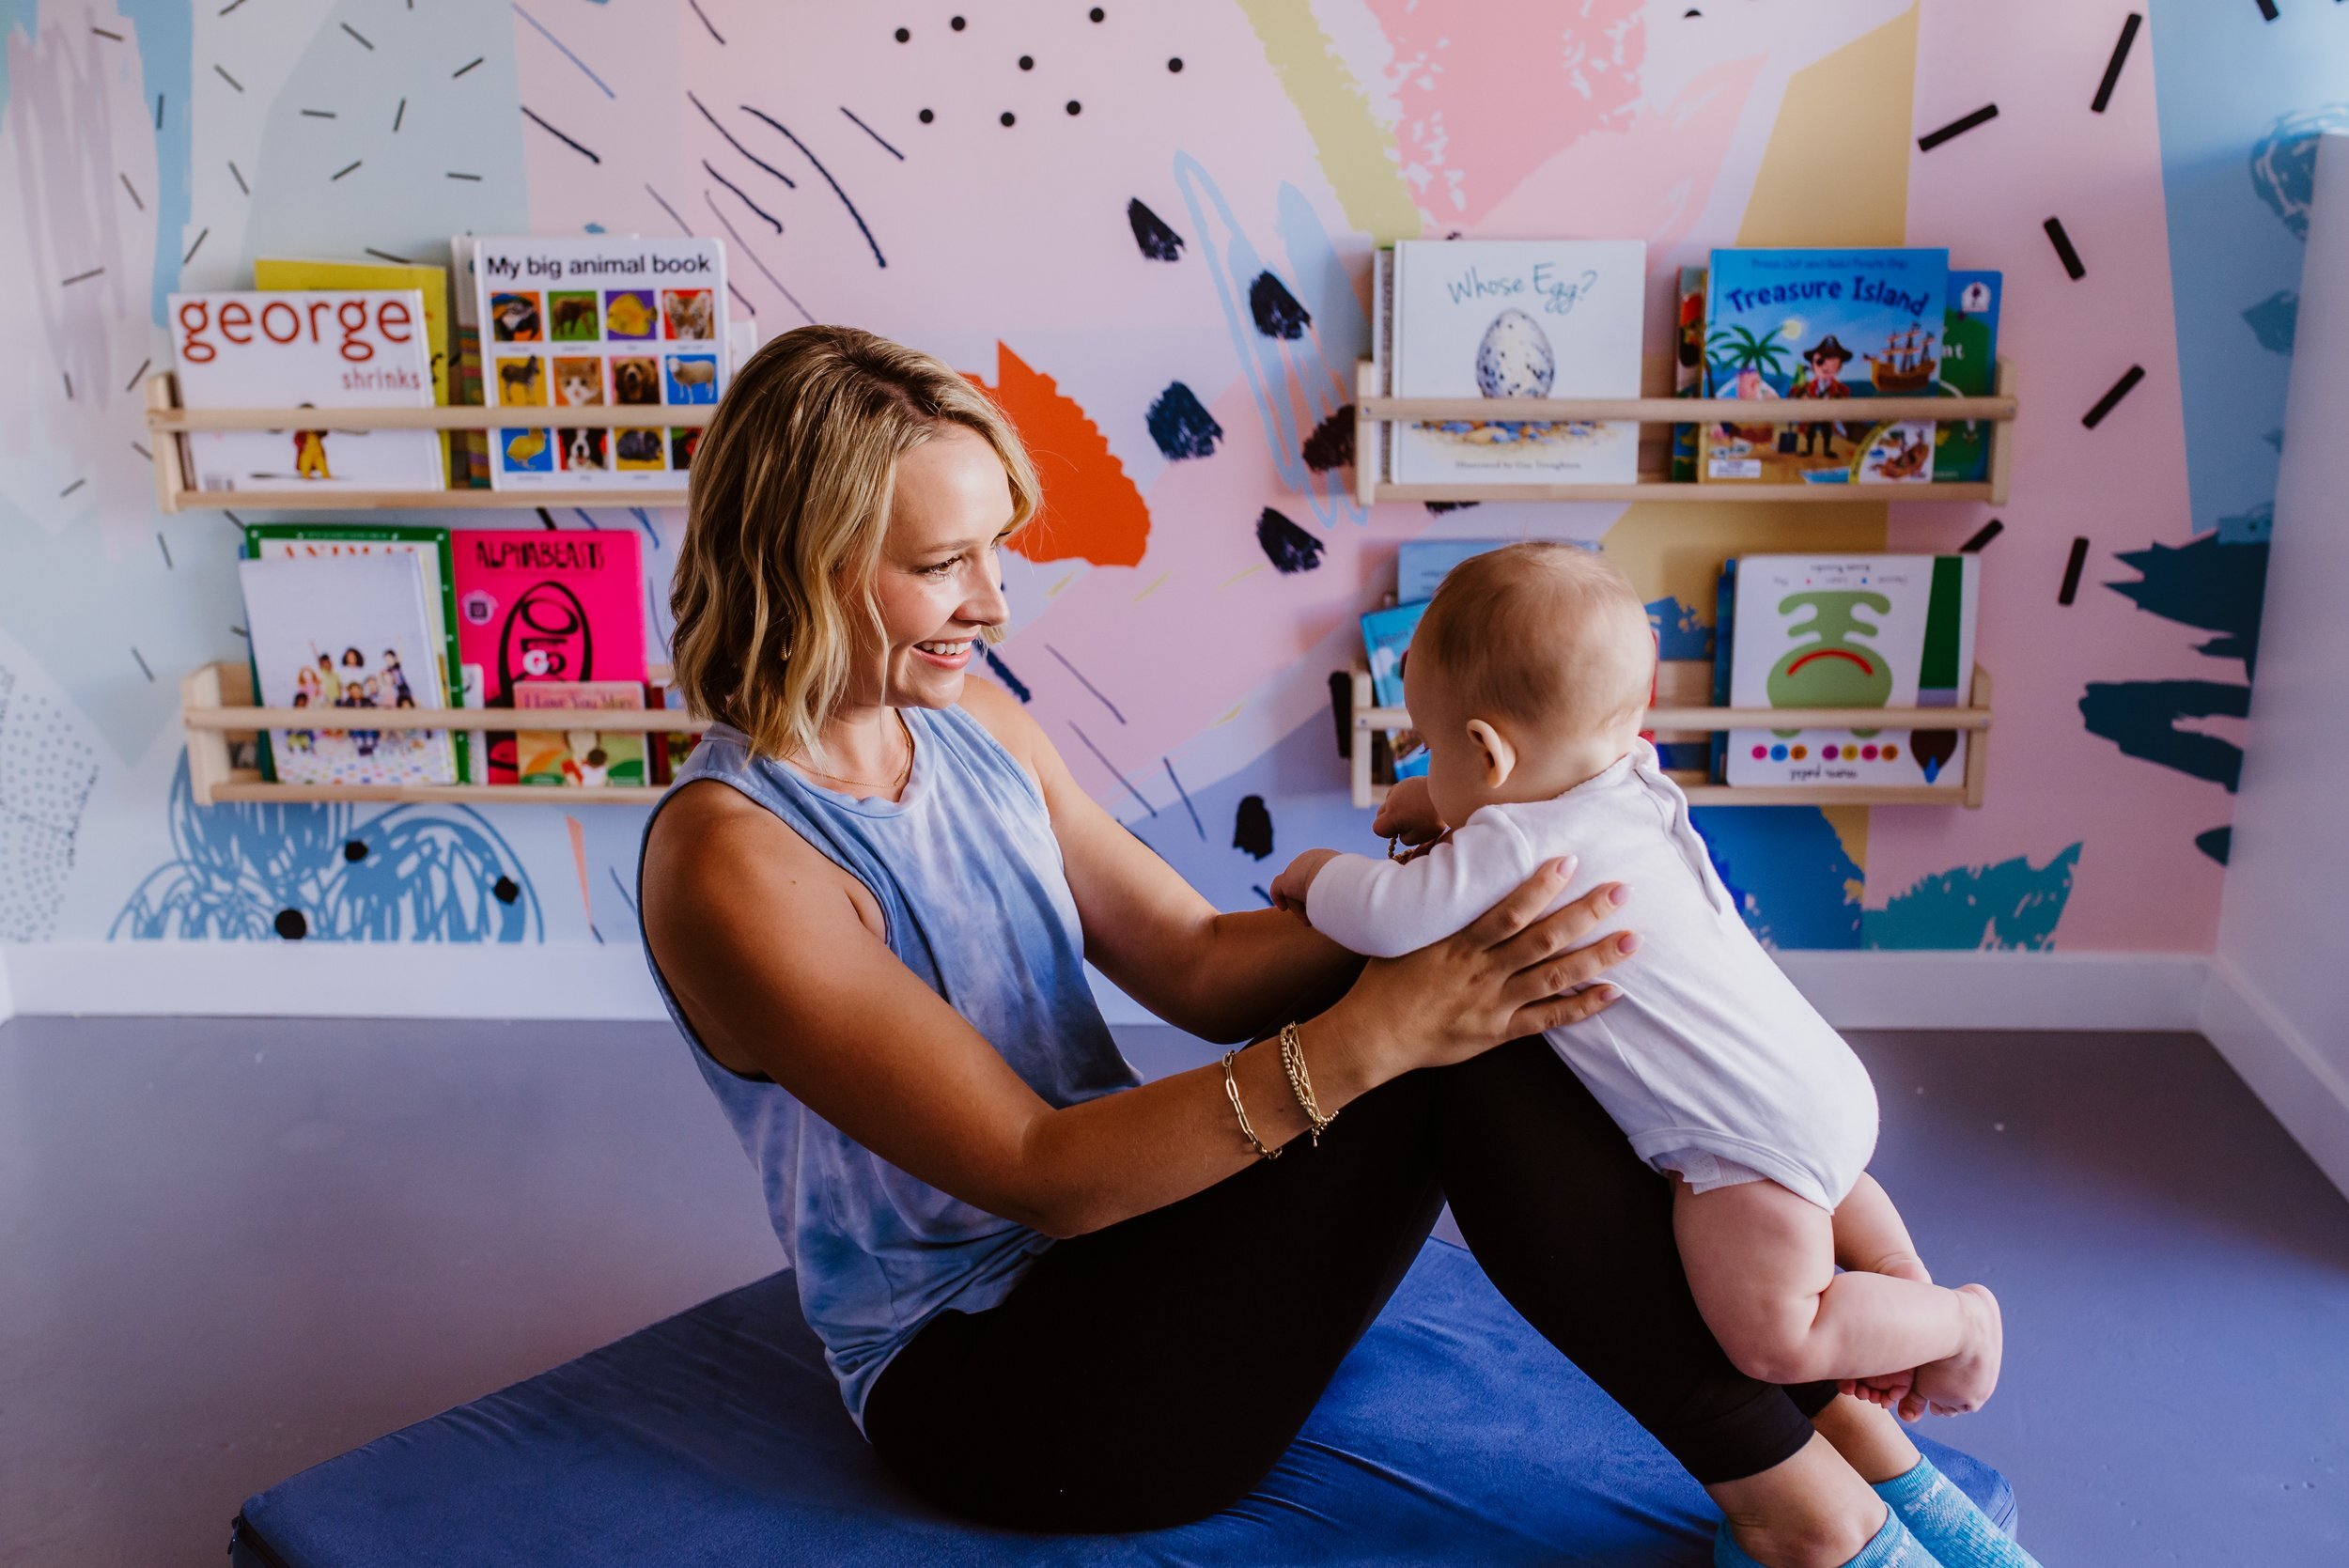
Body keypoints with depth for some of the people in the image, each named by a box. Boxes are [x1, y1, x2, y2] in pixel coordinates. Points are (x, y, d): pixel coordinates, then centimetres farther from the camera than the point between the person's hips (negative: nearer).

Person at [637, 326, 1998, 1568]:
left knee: (1464, 1011, -17)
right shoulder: (731, 857, -21)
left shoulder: (971, 723, 3)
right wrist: (1372, 1035, -33)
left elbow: (1198, 965, 4)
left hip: (1118, 1230, 7)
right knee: (1440, 1062, -24)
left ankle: (1829, 1414, -10)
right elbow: (1034, 1169, -25)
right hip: (985, 1393, -7)